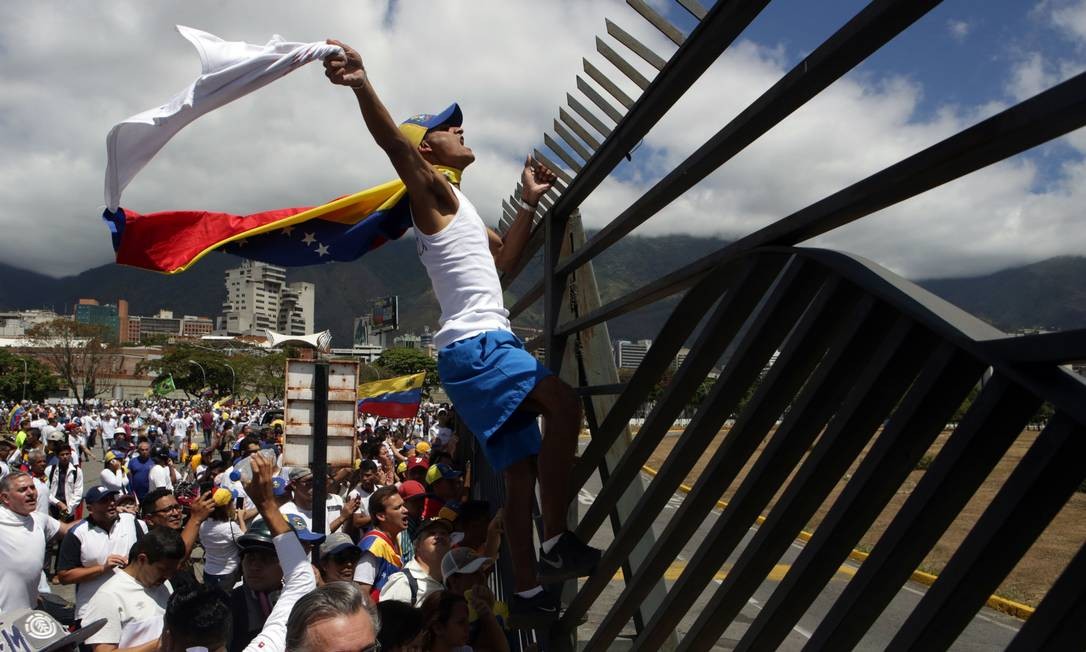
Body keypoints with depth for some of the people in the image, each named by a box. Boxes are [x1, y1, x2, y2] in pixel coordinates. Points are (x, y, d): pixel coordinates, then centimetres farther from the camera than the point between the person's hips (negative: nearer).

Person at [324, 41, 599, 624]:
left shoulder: (458, 209, 28)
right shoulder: (434, 191, 0)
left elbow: (503, 258, 35)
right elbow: (394, 143, -20)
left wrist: (528, 203, 32)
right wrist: (362, 86, -37)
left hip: (486, 345, 9)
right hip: (474, 345, -9)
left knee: (520, 472, 8)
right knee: (564, 403, -27)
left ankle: (527, 587, 14)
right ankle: (557, 542, -23)